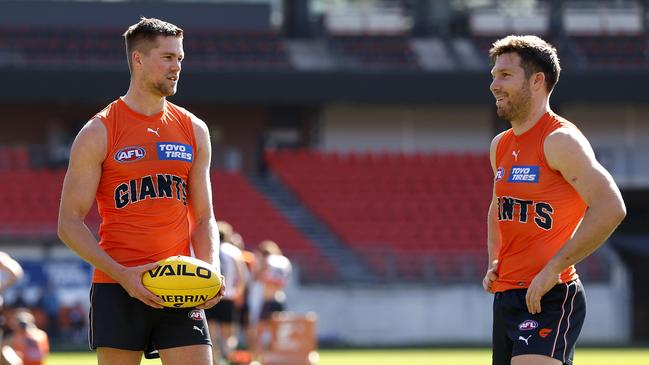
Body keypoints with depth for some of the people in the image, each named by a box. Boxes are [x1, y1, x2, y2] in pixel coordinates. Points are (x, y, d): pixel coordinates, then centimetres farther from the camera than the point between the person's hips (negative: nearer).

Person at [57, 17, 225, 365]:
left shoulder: (194, 131, 13)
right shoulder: (98, 133, -1)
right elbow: (69, 222, -4)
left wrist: (211, 272, -4)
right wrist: (122, 274, -17)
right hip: (117, 289, -3)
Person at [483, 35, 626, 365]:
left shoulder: (559, 140, -11)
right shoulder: (501, 146, 15)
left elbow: (610, 208, -21)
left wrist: (553, 268, -21)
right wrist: (494, 262, 15)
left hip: (548, 299, -9)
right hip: (505, 297, 9)